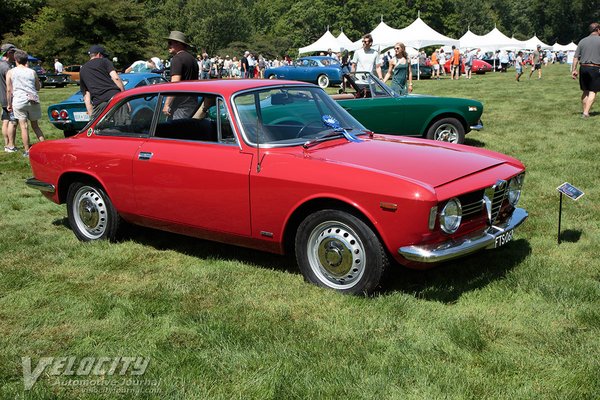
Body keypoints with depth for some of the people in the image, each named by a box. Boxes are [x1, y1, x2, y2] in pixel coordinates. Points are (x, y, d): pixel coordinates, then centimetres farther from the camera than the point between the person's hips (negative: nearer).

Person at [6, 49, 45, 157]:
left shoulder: (10, 72, 2)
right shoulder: (32, 72, 7)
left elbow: (9, 90, 1)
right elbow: (38, 87, 15)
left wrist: (9, 104, 9)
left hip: (19, 101, -2)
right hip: (33, 100, 2)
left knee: (24, 126, 1)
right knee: (35, 125, 15)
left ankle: (27, 151, 1)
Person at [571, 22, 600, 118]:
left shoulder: (582, 41, 8)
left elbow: (576, 57, 4)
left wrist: (574, 70, 6)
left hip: (583, 67, 4)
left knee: (585, 91, 14)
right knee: (592, 92, -1)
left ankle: (584, 111, 19)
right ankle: (586, 112, -10)